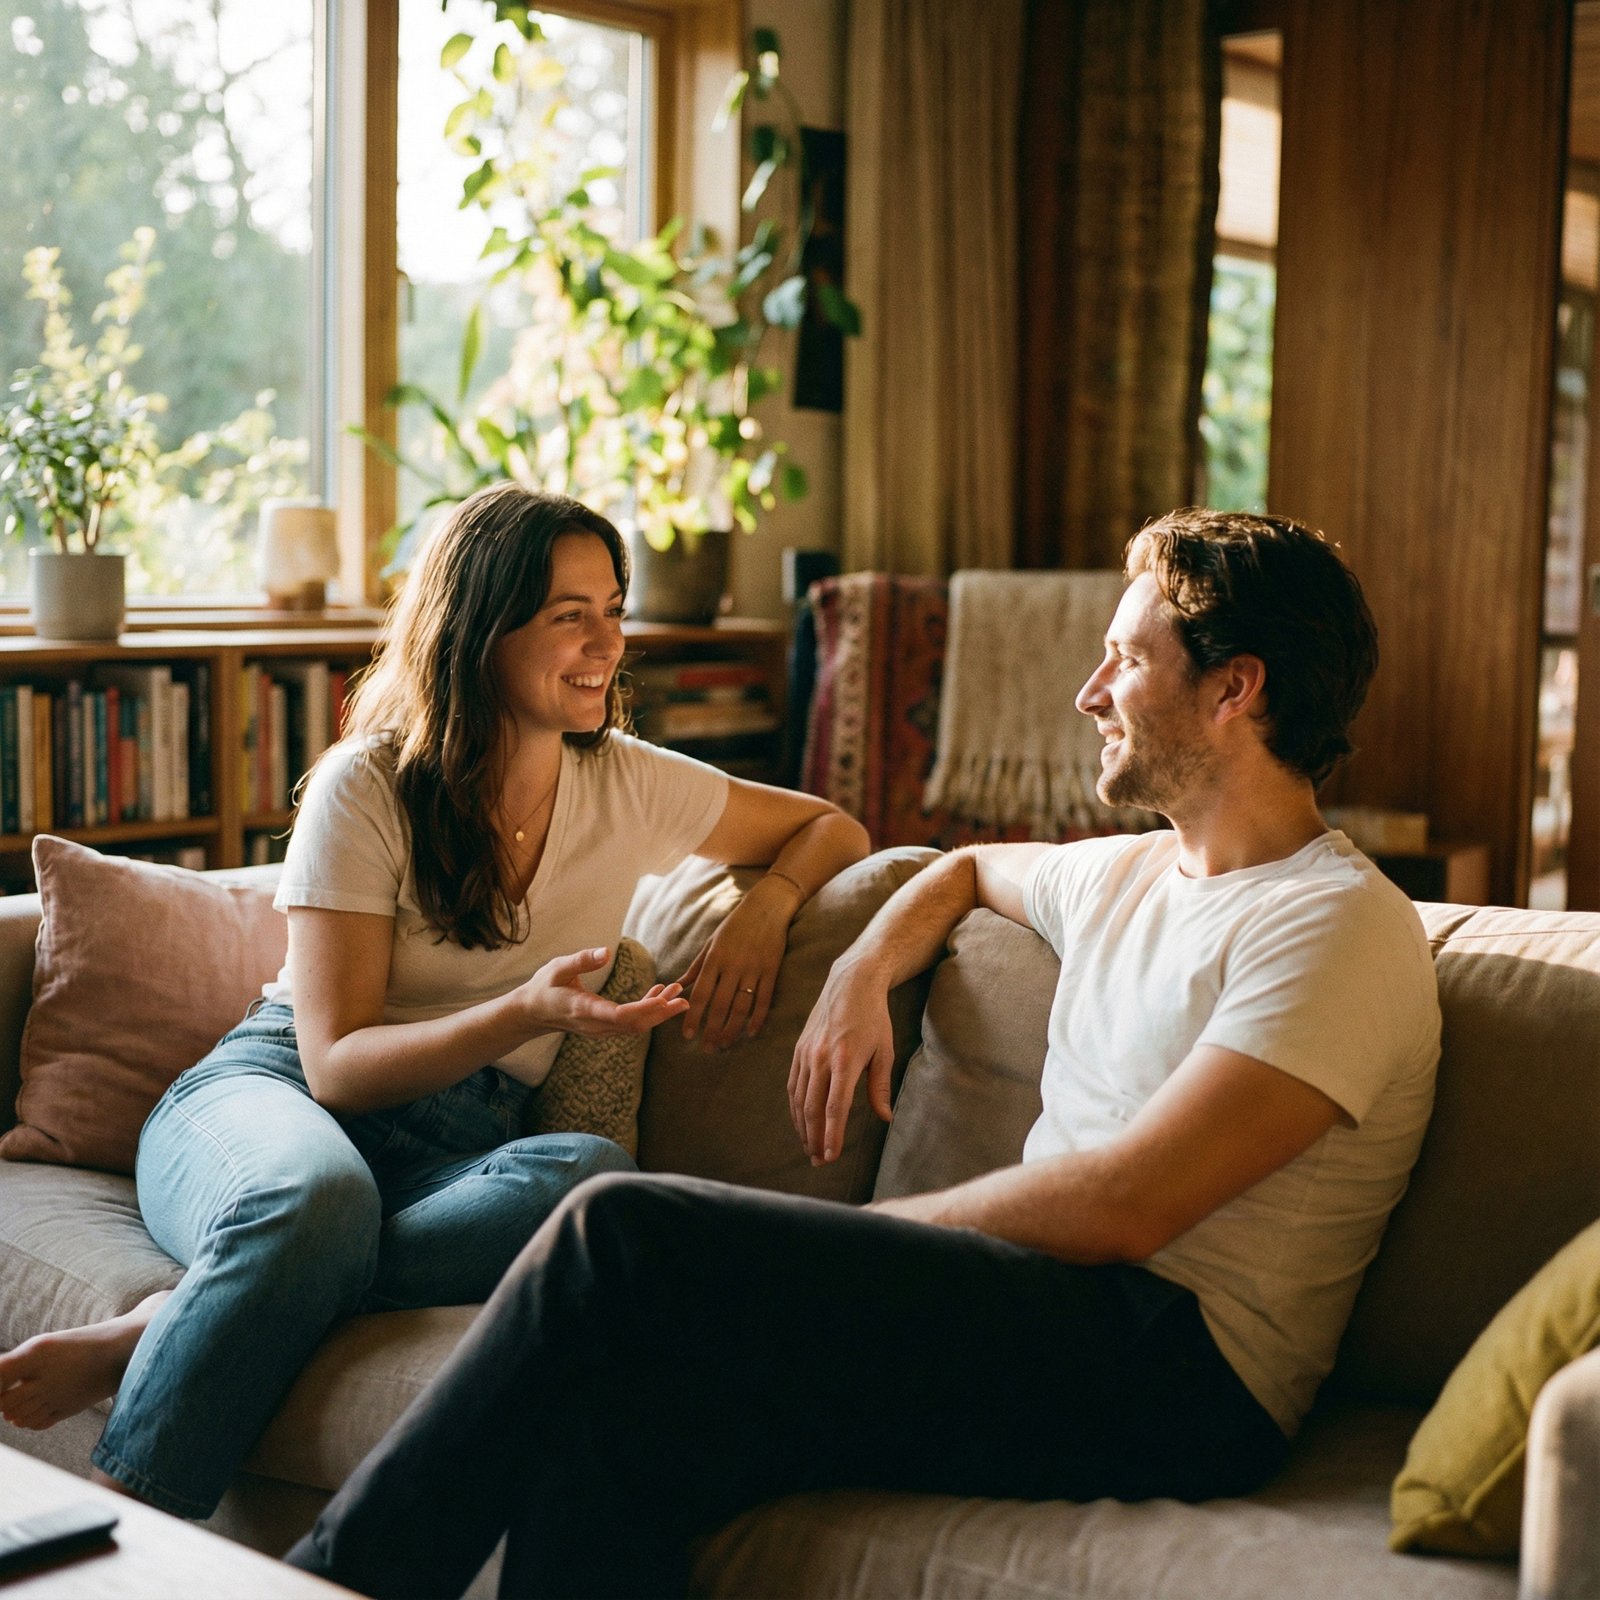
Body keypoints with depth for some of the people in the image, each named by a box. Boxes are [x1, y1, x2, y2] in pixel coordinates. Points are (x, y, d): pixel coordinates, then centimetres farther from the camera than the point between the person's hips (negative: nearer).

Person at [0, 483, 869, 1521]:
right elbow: (335, 1063, -10)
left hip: (450, 1158, 4)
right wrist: (526, 1012, -26)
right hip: (271, 1092, -3)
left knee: (596, 1178, -35)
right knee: (315, 1196, -43)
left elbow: (834, 829, 20)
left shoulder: (630, 785, 6)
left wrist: (765, 909, -3)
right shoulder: (368, 786, -6)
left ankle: (147, 1340, -31)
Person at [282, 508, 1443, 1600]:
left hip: (1173, 1373, -8)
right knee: (612, 1419, -21)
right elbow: (972, 869, 44)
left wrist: (866, 1237, -6)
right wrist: (862, 975, 22)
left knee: (627, 1236, -21)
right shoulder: (1130, 874, 21)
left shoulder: (1342, 925, -7)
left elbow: (1124, 1206, -17)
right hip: (1044, 1319, 8)